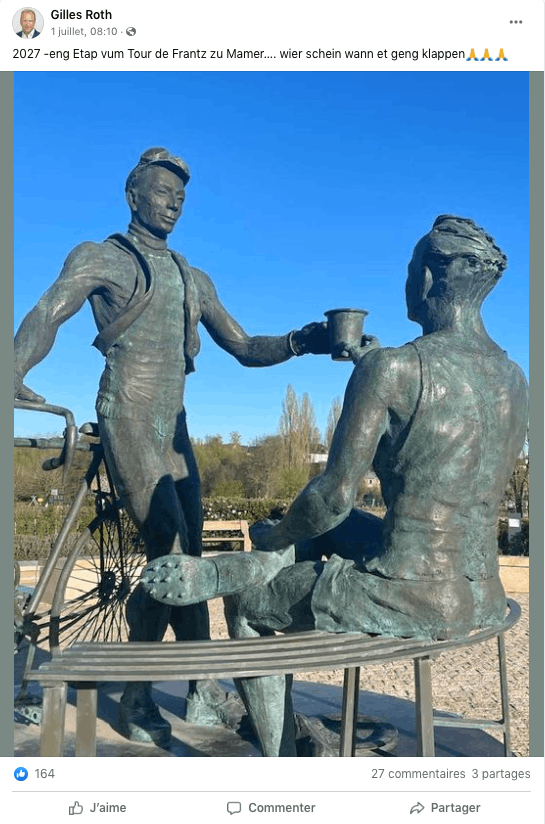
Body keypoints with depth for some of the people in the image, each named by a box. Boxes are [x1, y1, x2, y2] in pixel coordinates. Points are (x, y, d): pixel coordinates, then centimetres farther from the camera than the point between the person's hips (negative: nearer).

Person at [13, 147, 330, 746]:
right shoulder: (100, 258, 5)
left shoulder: (193, 279, 22)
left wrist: (301, 342, -1)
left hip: (174, 427, 7)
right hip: (127, 416, -6)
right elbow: (48, 314, -13)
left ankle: (138, 696, 16)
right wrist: (16, 374, -34)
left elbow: (245, 349, 19)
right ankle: (204, 686, 1)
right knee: (171, 551, -15)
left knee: (184, 557, 3)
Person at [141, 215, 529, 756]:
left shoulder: (390, 368, -18)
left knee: (246, 602, 16)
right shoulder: (515, 379, 5)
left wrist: (274, 539, 2)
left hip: (408, 601, -8)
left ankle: (279, 756, 28)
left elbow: (335, 496, -16)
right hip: (484, 600, 8)